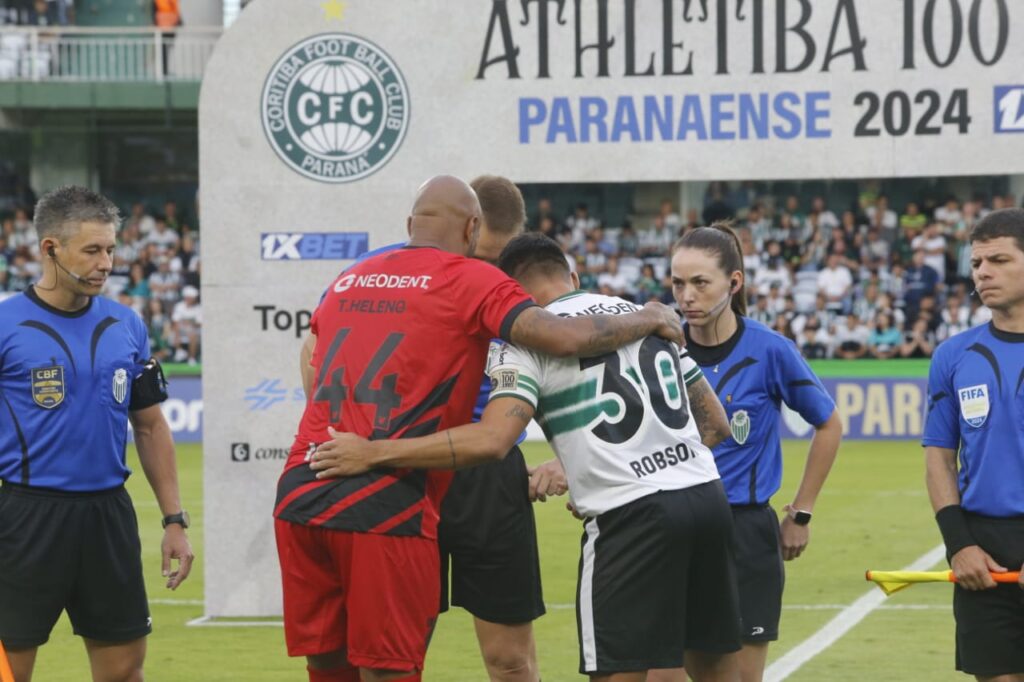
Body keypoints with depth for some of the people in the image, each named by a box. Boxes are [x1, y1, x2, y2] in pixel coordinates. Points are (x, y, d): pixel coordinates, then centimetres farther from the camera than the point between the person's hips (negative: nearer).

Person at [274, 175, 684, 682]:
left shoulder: (346, 282, 20)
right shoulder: (472, 280, 1)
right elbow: (566, 338, -10)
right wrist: (648, 320, 6)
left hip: (299, 494, 6)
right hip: (384, 506, -5)